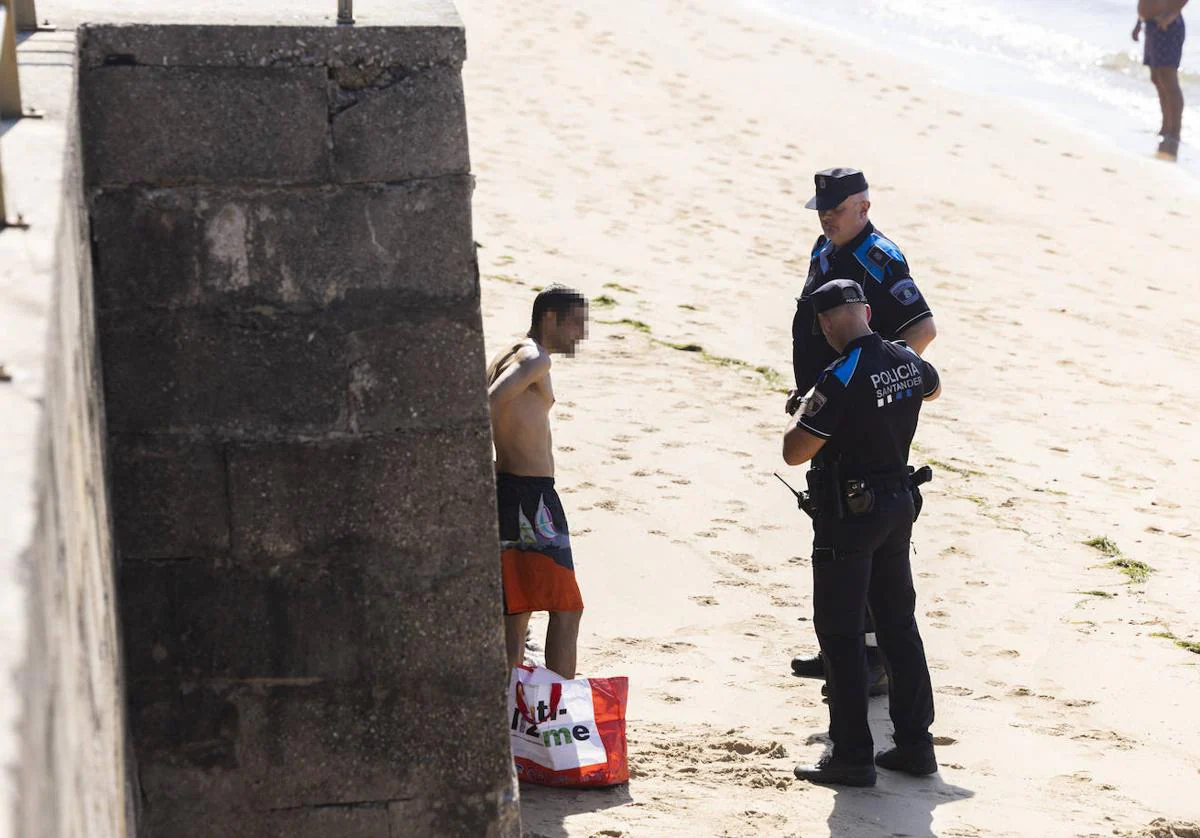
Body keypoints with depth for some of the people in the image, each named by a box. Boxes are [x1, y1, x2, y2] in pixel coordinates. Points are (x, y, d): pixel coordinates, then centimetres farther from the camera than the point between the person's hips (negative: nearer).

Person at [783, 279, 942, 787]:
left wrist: (805, 412, -2)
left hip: (848, 516, -7)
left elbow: (794, 454, -20)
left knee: (840, 632, 0)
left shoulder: (839, 380, -22)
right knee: (899, 624, 15)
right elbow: (933, 388, 26)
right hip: (897, 506, 7)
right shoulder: (906, 361, 1)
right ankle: (915, 743, 20)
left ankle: (852, 756, 1)